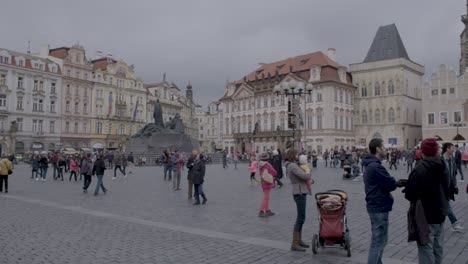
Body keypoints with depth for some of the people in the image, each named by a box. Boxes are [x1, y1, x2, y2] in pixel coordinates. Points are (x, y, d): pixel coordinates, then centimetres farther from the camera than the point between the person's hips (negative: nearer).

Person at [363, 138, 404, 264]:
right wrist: (398, 183, 3)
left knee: (381, 240, 20)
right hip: (379, 207, -11)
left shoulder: (370, 165, 13)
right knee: (378, 241, -3)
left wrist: (395, 182, -3)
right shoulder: (376, 166, -21)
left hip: (375, 205, 11)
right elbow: (391, 184, -19)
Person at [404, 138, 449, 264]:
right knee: (438, 247, 19)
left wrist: (407, 187, 0)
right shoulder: (442, 167, 3)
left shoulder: (419, 169, -23)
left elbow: (410, 195, -20)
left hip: (425, 215, -8)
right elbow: (446, 188, 15)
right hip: (440, 212, 8)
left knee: (426, 248, 0)